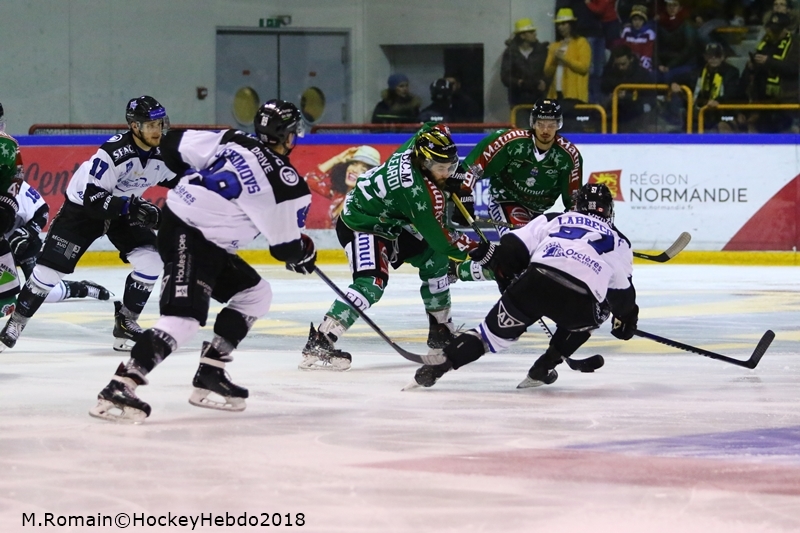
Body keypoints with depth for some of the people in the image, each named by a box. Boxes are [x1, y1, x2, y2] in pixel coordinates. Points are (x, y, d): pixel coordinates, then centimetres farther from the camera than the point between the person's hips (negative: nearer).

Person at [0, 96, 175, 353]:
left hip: (125, 211, 6)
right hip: (83, 207, -5)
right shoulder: (114, 152, -34)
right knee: (50, 267, -10)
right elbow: (92, 198, -35)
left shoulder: (164, 154, -14)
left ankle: (125, 322, 3)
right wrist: (129, 207, -43)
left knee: (150, 262, -13)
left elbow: (180, 182, 6)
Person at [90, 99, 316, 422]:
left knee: (255, 294, 18)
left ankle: (209, 375, 15)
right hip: (189, 239, -9)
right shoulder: (286, 183, -11)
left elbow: (174, 145, 9)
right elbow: (286, 247, -4)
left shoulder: (232, 141, 6)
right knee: (184, 319, -21)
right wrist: (305, 253, 20)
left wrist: (200, 177, 27)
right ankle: (118, 389, -32)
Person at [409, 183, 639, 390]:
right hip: (579, 302, -1)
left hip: (534, 285, 1)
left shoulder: (553, 220, 28)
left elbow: (511, 249, 18)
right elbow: (623, 294, 31)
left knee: (495, 330, 15)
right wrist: (626, 319, 49)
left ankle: (438, 365, 1)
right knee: (589, 318, 33)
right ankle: (543, 368, 22)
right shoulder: (618, 242, 30)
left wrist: (508, 282, 33)